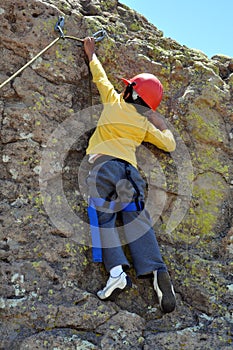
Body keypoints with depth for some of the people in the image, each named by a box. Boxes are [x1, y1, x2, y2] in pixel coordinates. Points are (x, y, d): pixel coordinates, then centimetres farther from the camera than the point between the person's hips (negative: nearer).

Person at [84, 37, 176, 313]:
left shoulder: (114, 102, 20)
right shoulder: (146, 124, 22)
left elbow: (100, 78, 37)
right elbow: (170, 145, 29)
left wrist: (91, 55, 54)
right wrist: (162, 125, 45)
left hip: (103, 164, -2)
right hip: (130, 170, 2)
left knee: (102, 218, -6)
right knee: (137, 220, -4)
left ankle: (117, 270, -24)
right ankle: (156, 270, -22)